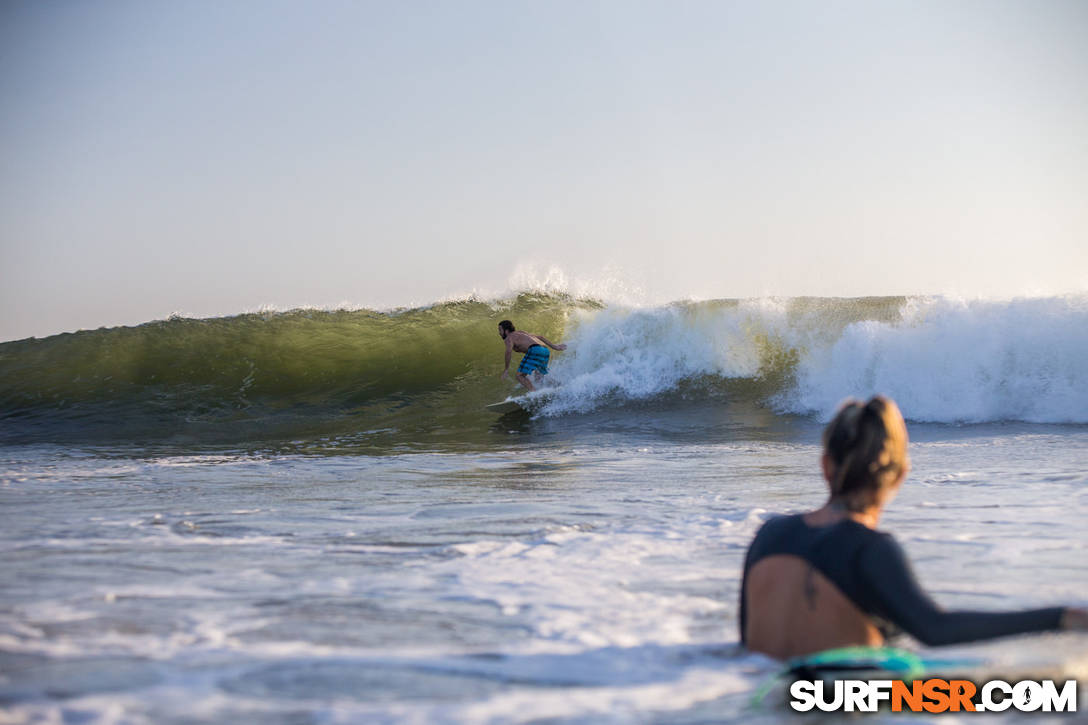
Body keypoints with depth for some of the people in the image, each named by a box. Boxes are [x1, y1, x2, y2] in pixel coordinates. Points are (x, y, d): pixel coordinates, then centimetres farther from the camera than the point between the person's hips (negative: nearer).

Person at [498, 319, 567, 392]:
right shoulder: (520, 332, 33)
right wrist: (554, 346, 28)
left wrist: (506, 369, -11)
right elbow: (540, 337, 31)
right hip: (545, 351, 9)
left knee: (520, 376, -11)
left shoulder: (509, 338, 7)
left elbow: (509, 351, -14)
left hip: (535, 350, -9)